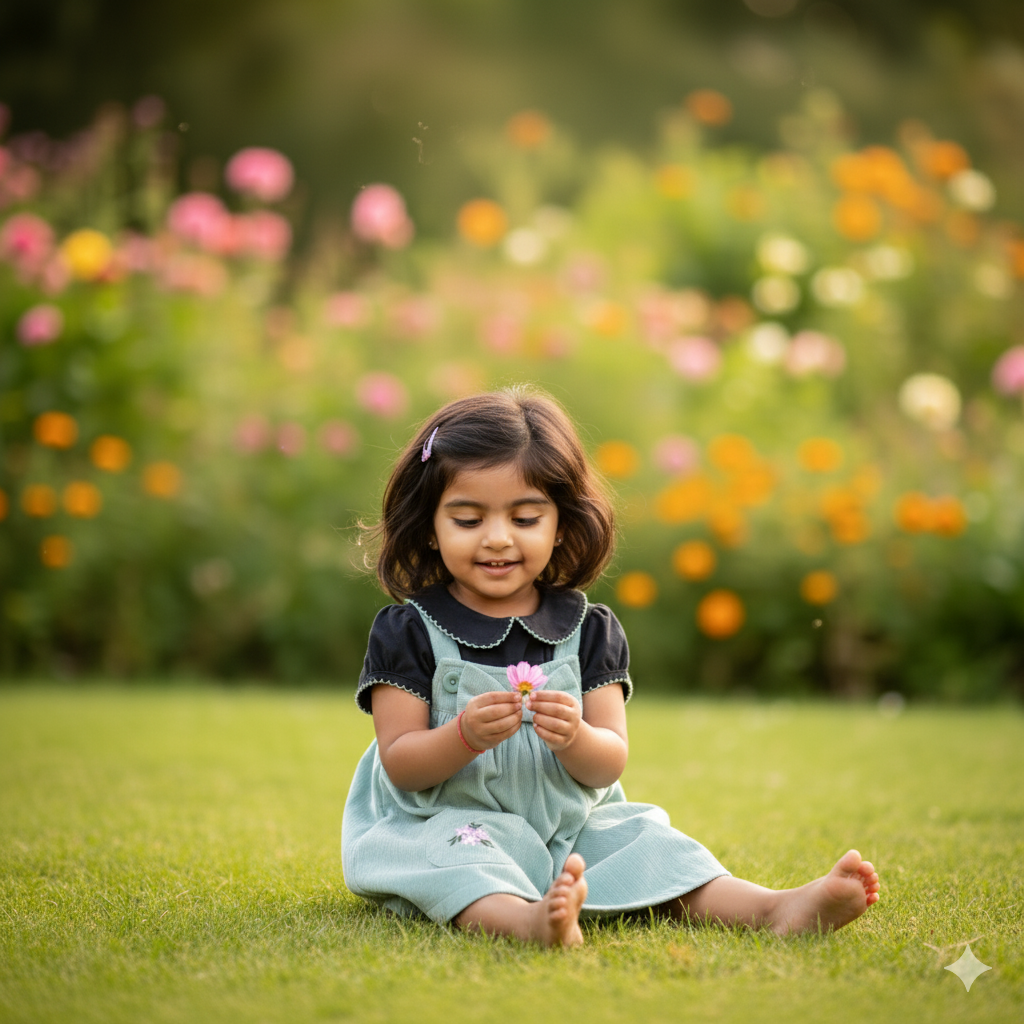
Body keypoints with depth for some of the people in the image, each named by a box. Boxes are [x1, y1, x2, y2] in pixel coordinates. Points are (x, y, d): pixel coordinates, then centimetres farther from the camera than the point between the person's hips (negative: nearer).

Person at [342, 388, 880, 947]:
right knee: (457, 858, -34)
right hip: (445, 823, -4)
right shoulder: (409, 630, -3)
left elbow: (609, 766, 0)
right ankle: (527, 921, -62)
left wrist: (575, 738, -23)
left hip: (570, 827, 5)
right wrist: (466, 736, -27)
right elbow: (400, 765, -7)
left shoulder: (588, 630, 6)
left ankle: (777, 909, -25)